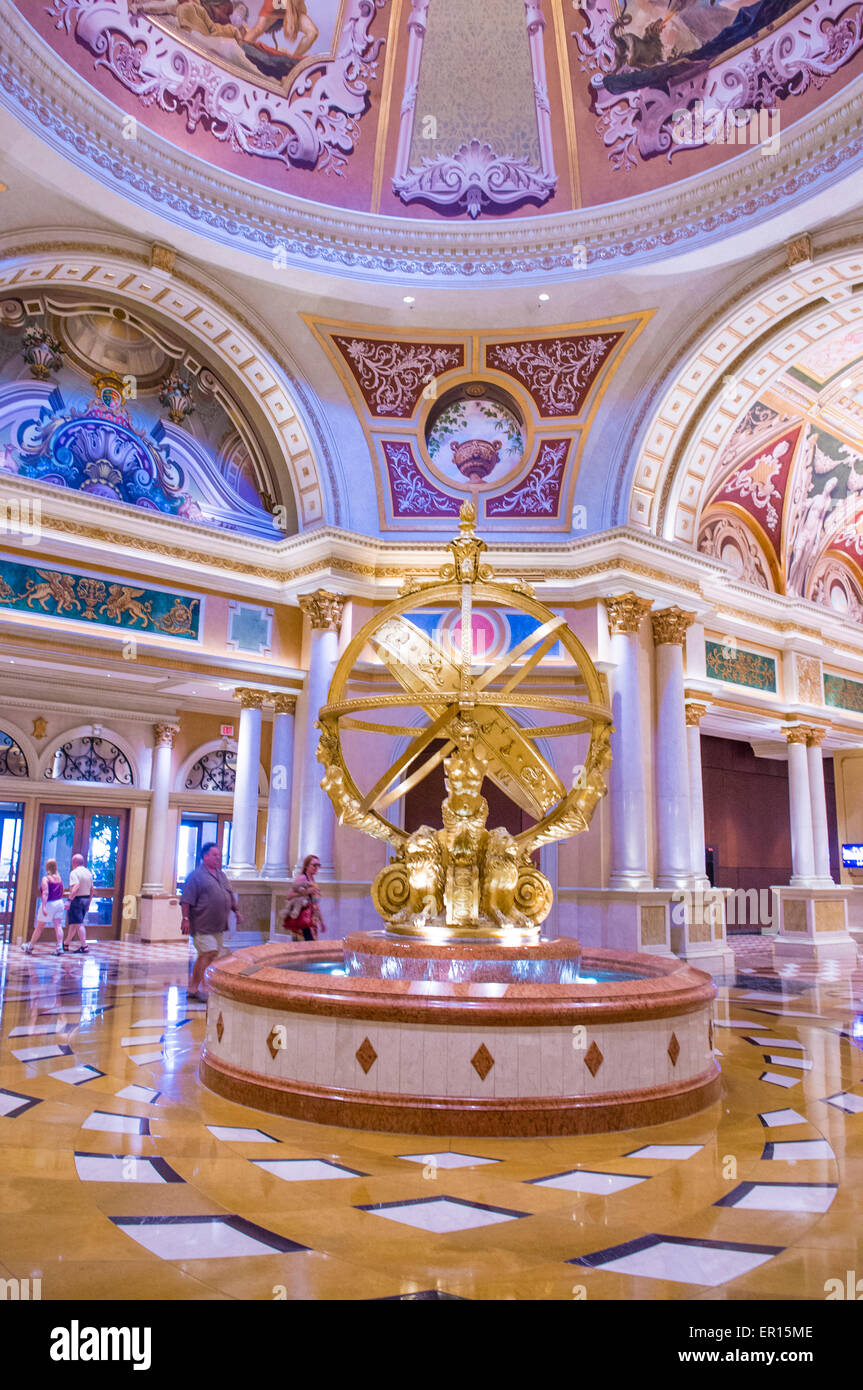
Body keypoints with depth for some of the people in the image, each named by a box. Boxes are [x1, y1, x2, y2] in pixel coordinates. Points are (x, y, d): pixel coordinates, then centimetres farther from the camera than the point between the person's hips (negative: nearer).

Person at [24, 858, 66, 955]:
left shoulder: (45, 879, -11)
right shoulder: (59, 878, 8)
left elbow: (45, 893, -21)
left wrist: (43, 907, -26)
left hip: (49, 904, -5)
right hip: (59, 903, 5)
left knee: (39, 927, 9)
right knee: (58, 926, 0)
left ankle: (30, 947, 25)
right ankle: (60, 947, -12)